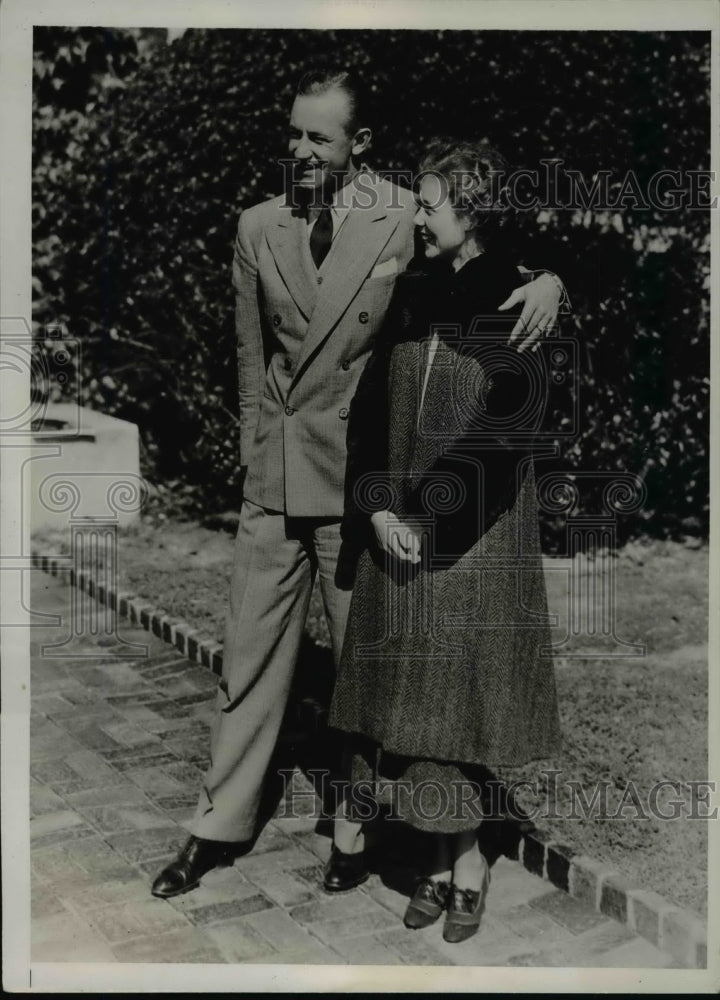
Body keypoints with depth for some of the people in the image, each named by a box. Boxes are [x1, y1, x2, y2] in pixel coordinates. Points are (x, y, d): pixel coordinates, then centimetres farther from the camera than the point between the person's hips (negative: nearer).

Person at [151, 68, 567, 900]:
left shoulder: (408, 220, -5)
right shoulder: (256, 228, 7)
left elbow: (495, 267, 1)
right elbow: (251, 354, 13)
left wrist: (545, 280, -21)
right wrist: (257, 445, 12)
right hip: (274, 475, 4)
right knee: (250, 653, 9)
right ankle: (219, 825, 23)